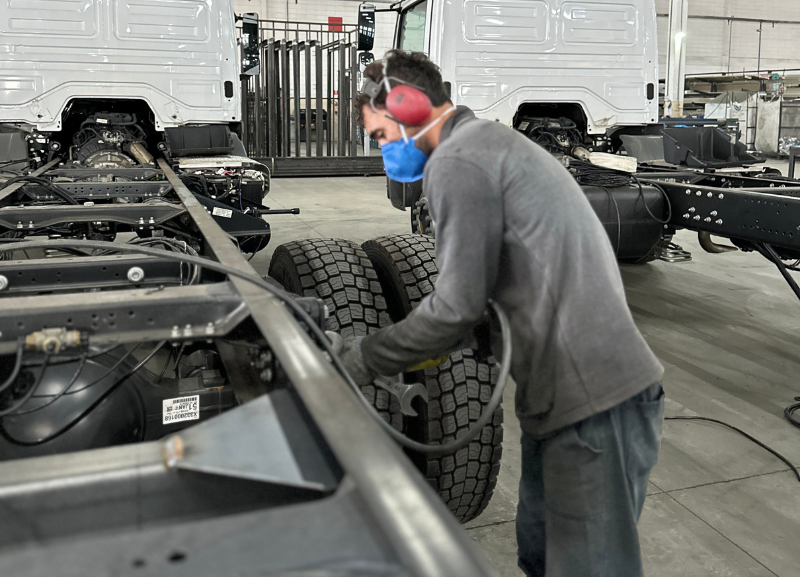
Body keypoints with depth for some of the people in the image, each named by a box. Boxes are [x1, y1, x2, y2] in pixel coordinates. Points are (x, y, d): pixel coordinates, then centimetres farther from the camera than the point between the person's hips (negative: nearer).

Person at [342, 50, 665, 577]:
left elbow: (459, 305, -14)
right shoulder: (496, 141, 21)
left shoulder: (456, 161, -11)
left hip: (594, 404, -10)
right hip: (571, 395, 10)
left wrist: (364, 360, -3)